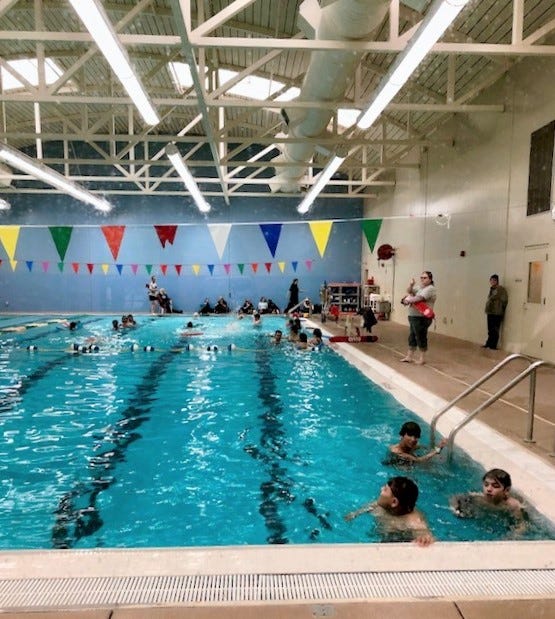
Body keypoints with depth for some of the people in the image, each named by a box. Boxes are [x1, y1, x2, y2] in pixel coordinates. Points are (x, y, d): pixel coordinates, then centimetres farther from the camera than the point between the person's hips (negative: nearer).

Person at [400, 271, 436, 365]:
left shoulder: (430, 288, -12)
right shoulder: (419, 287, 17)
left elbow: (420, 298, -22)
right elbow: (409, 292, 15)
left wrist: (408, 301, -12)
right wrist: (411, 285, -5)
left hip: (421, 318, -9)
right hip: (413, 316, 9)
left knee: (421, 338, 0)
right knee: (412, 337, 14)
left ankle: (421, 358, 11)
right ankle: (409, 357, 22)